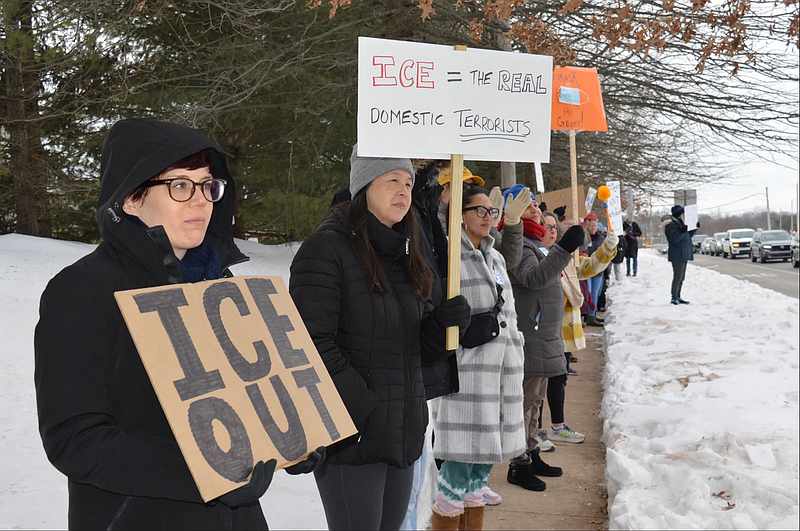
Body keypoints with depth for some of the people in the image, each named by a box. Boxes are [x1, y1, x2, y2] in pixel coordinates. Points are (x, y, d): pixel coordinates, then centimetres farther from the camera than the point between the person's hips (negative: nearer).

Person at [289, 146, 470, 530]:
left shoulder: (403, 255, 15)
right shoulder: (327, 249, -10)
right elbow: (313, 346, -17)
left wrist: (446, 322, -5)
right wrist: (363, 410, -18)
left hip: (403, 436, 8)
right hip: (352, 436, -7)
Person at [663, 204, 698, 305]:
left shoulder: (680, 223, 18)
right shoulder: (671, 224, -13)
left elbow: (688, 236, 24)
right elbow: (674, 239, -22)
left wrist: (695, 228, 15)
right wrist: (682, 231, -32)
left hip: (684, 254, 10)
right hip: (677, 254, -10)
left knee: (681, 277, 12)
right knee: (678, 277, -11)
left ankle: (678, 297, 18)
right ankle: (674, 298, -7)